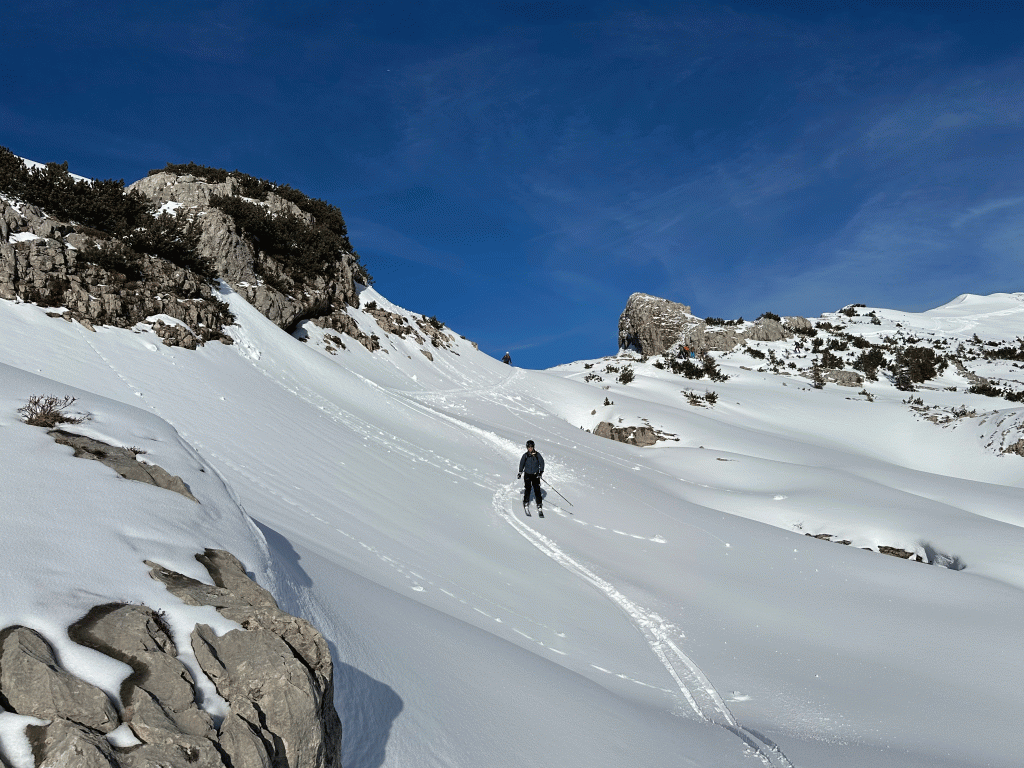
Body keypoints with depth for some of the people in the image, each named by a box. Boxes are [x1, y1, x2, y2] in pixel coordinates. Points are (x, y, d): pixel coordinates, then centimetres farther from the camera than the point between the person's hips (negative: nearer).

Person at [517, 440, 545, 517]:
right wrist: (520, 473, 13)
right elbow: (522, 464, 14)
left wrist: (540, 472, -11)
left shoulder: (537, 455, -3)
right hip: (527, 475, 1)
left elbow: (541, 463, 0)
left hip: (536, 475, -1)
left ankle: (539, 507, -5)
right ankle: (526, 505, 3)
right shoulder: (525, 455, 0)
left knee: (537, 490, -7)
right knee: (527, 490, -10)